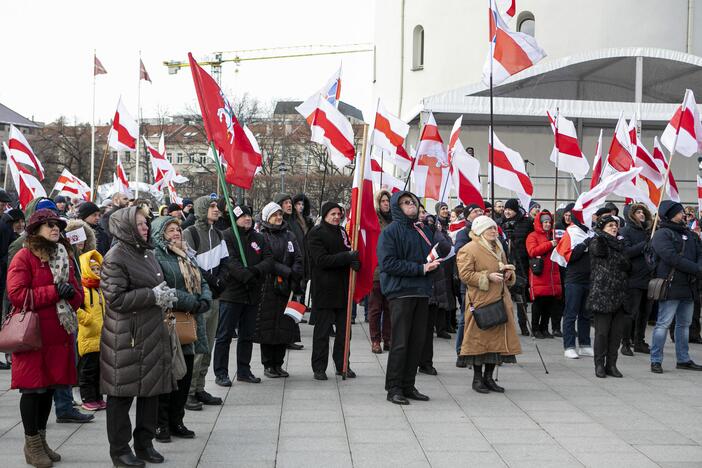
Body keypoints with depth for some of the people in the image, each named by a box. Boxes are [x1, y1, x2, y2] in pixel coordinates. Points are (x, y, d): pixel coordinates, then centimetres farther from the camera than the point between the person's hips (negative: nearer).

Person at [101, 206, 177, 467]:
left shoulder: (147, 252, 13)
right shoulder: (115, 258, -12)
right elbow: (116, 298, -18)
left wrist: (165, 296, 5)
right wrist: (153, 296, -17)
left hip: (152, 332, 8)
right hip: (125, 336, -8)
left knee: (152, 389, 13)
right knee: (123, 393, 1)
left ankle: (144, 443, 26)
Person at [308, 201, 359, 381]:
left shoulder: (341, 231, 15)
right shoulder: (316, 233, -6)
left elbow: (349, 253, 18)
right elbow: (321, 260, -16)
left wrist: (355, 262, -6)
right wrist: (347, 257, -23)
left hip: (342, 289, 6)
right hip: (324, 290, -6)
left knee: (344, 329, 9)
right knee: (322, 330, 0)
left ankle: (342, 365, 19)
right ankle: (319, 368, 7)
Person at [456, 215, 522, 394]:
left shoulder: (498, 248, 19)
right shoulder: (468, 250, -6)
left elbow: (505, 269, 30)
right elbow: (465, 274, -13)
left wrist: (509, 273, 6)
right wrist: (488, 277, -19)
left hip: (500, 300, 7)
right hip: (480, 301, -7)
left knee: (497, 337, 7)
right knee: (479, 338, -3)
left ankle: (488, 377, 17)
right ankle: (477, 378, 8)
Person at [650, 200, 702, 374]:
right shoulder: (662, 234, -9)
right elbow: (673, 258, -20)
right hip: (670, 286, -8)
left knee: (684, 324, 14)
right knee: (663, 324, -7)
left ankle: (683, 359, 24)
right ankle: (656, 361, -1)